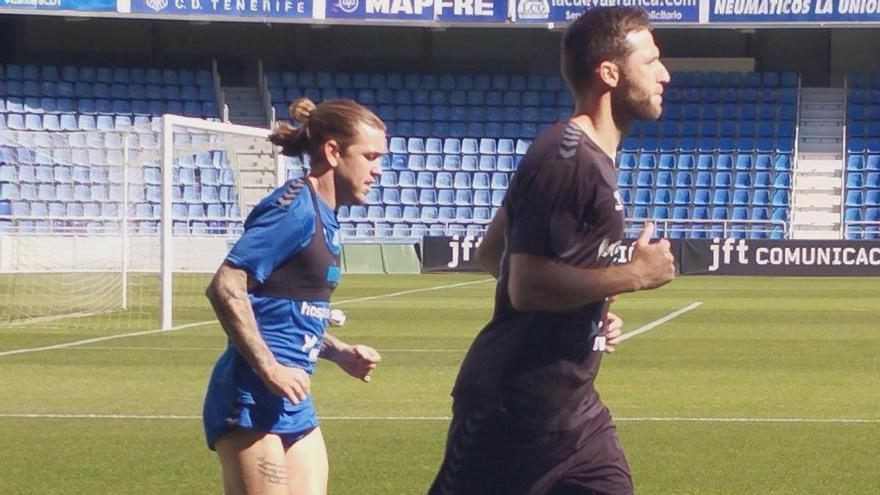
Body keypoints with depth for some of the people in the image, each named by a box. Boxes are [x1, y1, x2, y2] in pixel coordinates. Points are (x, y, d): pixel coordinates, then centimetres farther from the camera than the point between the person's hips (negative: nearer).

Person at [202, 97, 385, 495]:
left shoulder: (323, 218, 15)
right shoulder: (295, 208, -13)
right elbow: (226, 287, -21)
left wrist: (340, 353, 10)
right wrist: (268, 368, -21)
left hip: (292, 401, 9)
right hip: (253, 398, -9)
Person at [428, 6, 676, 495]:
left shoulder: (589, 156, 14)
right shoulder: (565, 159, -17)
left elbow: (491, 252, 21)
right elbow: (527, 286, -24)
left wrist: (593, 308, 12)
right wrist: (633, 275, -16)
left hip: (570, 406, 10)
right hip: (512, 406, -10)